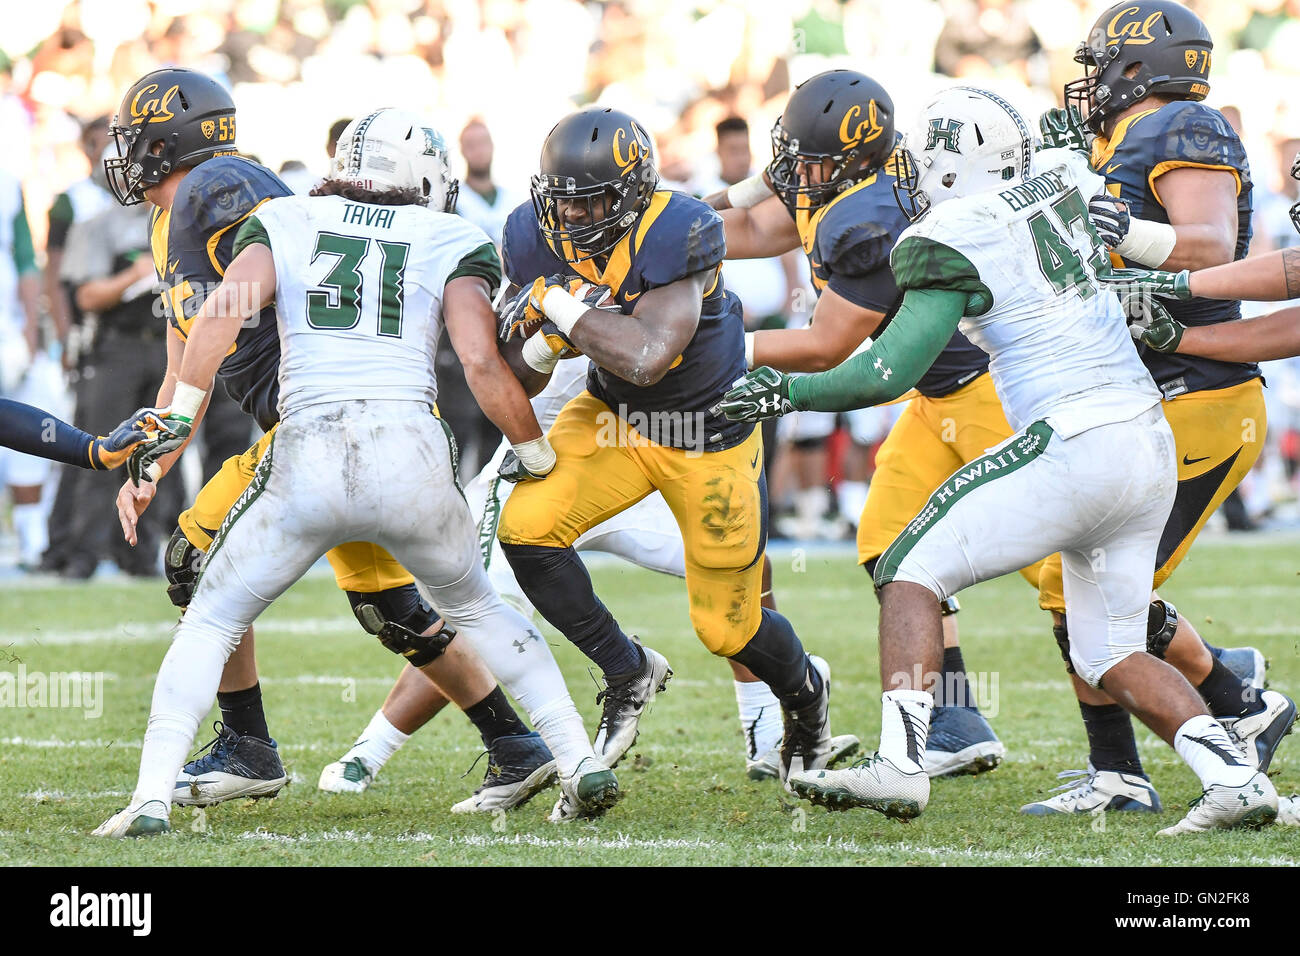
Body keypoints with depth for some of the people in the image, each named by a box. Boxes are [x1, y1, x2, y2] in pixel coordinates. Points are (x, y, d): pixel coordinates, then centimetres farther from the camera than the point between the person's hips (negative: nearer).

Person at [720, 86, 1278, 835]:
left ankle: (902, 763, -9)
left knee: (913, 569, 3)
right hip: (1154, 447, 7)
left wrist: (786, 393, 1)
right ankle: (1236, 774, -3)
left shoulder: (951, 245, -8)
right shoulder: (1065, 179, 11)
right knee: (1112, 654, 15)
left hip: (1074, 449, -7)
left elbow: (890, 372, -12)